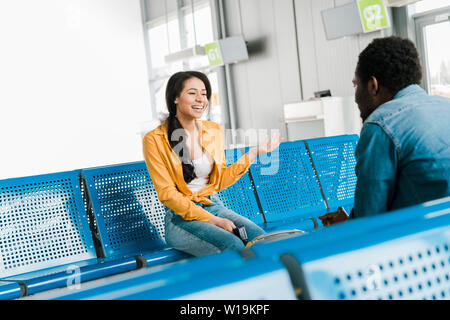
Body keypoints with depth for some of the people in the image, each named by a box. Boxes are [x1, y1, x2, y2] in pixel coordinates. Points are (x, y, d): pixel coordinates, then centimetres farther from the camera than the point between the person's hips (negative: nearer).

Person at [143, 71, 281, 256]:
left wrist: (252, 154, 3)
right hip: (181, 217, -5)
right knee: (232, 244, -31)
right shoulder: (155, 140, -8)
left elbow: (219, 181, 11)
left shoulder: (214, 131, 8)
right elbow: (166, 193, -11)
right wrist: (211, 220, -18)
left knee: (259, 237, -23)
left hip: (215, 207, 5)